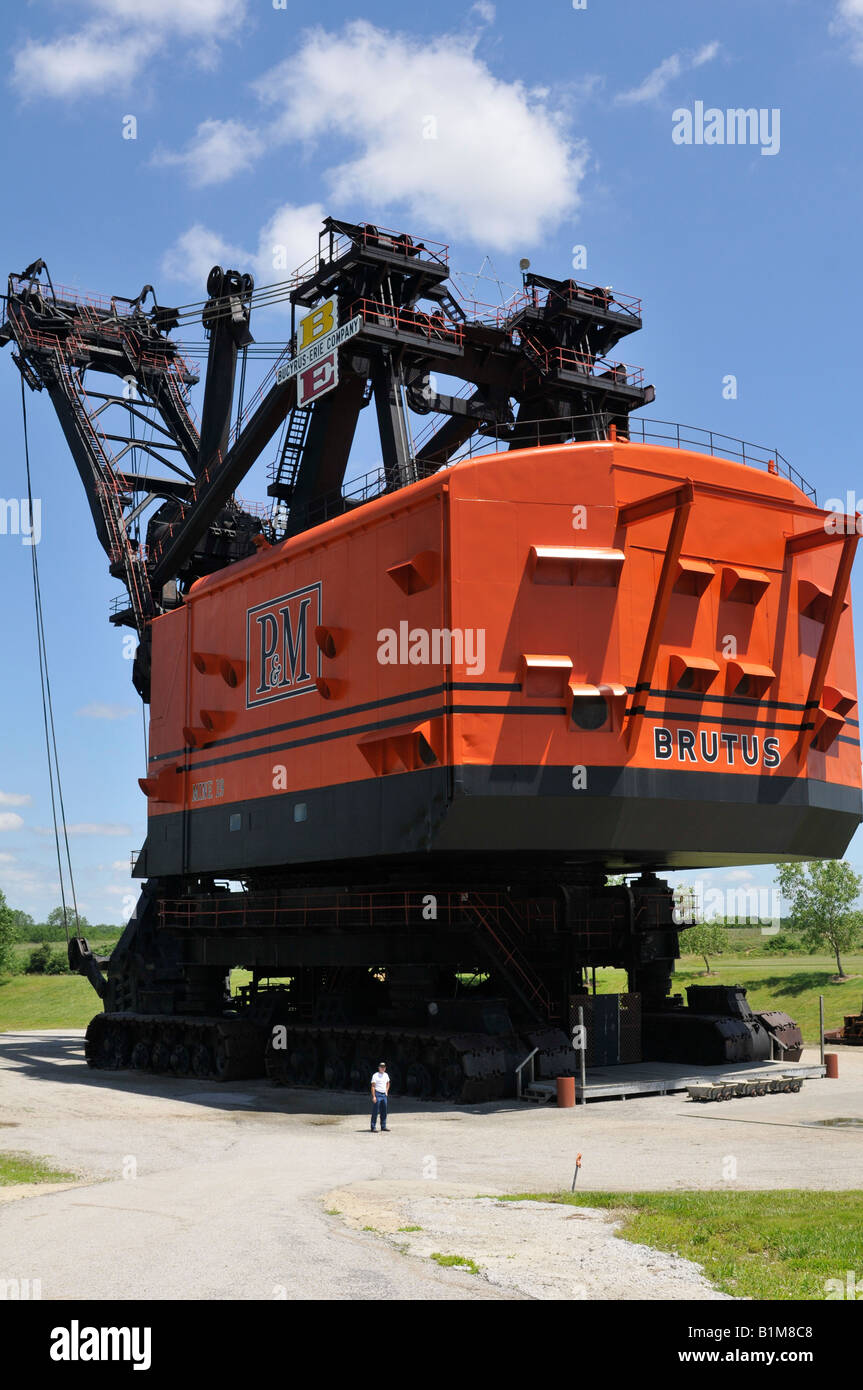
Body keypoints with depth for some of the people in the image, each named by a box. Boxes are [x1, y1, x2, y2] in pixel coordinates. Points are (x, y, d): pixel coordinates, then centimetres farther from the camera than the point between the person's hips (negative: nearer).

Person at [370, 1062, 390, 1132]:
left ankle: (383, 1127, 16)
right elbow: (373, 1086, -12)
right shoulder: (375, 1075, -7)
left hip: (384, 1095, 7)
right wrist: (373, 1096, -19)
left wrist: (386, 1091, 15)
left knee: (384, 1112, 9)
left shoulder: (386, 1075, 13)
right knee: (375, 1112, -7)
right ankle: (373, 1127, -5)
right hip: (377, 1094, -7)